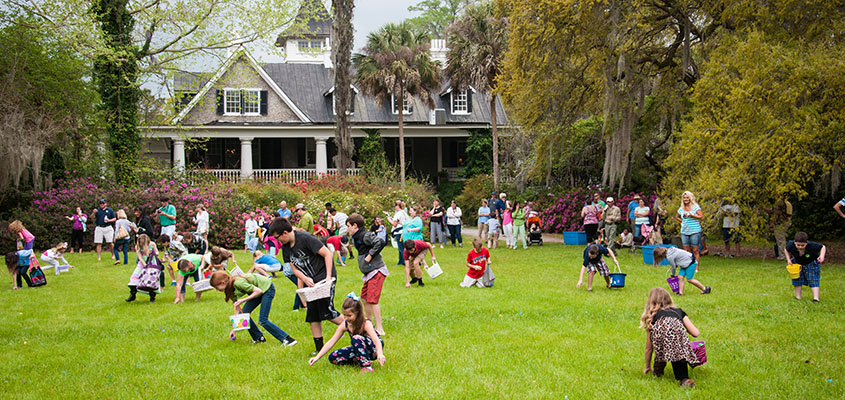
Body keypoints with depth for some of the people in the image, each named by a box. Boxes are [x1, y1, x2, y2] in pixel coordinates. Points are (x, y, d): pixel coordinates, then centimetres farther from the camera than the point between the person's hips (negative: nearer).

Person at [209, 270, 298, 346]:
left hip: (267, 288, -9)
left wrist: (243, 300, -26)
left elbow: (258, 291, -27)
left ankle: (287, 339, -11)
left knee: (262, 320, -15)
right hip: (258, 291, 9)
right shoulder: (230, 290, -4)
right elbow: (237, 309, 3)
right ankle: (259, 337, 11)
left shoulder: (238, 283, -31)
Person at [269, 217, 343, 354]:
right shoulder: (286, 247, 5)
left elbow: (327, 254, -17)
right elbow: (294, 268, 9)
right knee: (312, 316, 4)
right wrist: (305, 279, -11)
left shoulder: (305, 238, -19)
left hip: (324, 276, -8)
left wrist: (328, 277, -22)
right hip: (310, 281, 8)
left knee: (326, 311, -14)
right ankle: (319, 349, 11)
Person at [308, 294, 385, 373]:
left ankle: (367, 367, -30)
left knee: (356, 338, -37)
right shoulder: (345, 325, -11)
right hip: (359, 348, 6)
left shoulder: (366, 324, -27)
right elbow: (331, 342, -9)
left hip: (373, 348, -6)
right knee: (333, 358, -11)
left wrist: (380, 354, -61)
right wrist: (317, 357, -16)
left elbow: (376, 340, -40)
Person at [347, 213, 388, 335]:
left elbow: (380, 242, -29)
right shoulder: (357, 238, 14)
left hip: (376, 271, -10)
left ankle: (379, 329, -10)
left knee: (372, 300, -12)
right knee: (364, 298, 15)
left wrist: (369, 256, -23)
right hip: (369, 273, 10)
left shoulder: (365, 236, -16)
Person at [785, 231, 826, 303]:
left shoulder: (812, 246, -37)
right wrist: (788, 259, -13)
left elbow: (823, 247, -19)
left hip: (811, 264, -3)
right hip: (797, 263, 3)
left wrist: (822, 256, -37)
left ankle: (816, 298, -10)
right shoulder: (791, 245, -31)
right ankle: (798, 297, 14)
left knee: (813, 280, -9)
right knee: (797, 280, 2)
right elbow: (787, 250, -5)